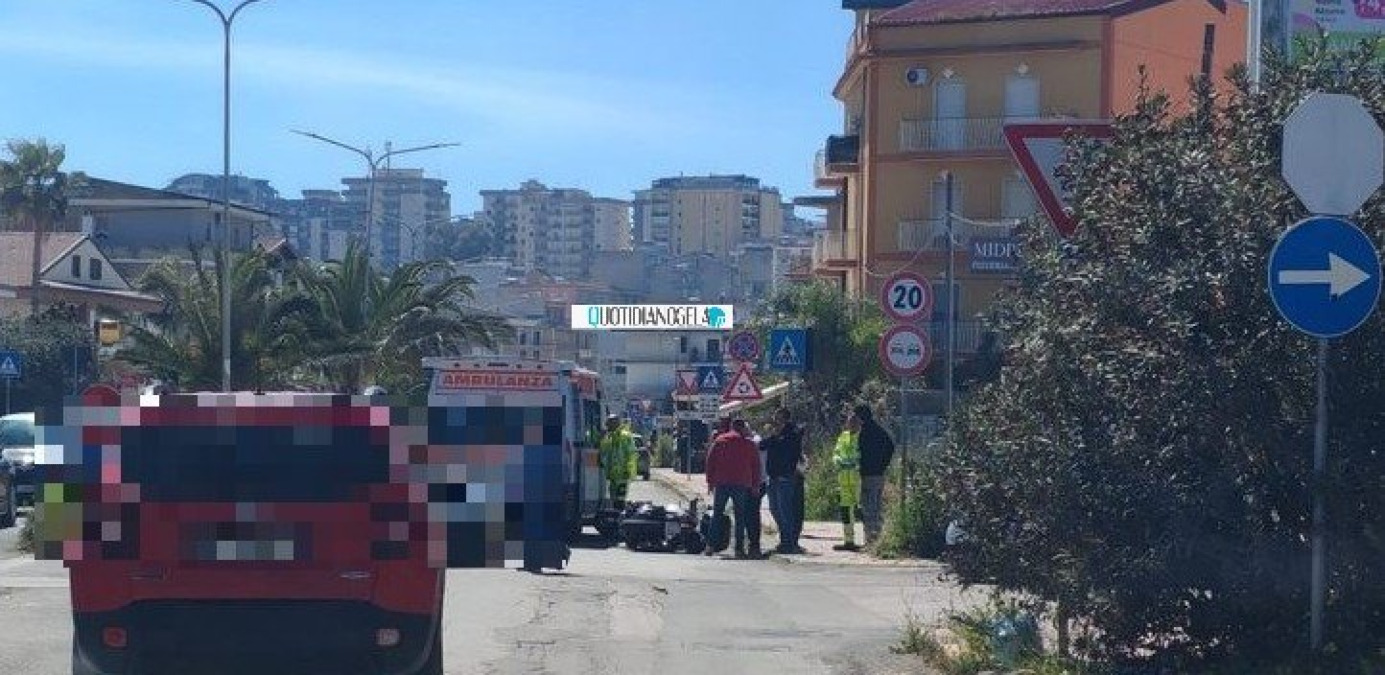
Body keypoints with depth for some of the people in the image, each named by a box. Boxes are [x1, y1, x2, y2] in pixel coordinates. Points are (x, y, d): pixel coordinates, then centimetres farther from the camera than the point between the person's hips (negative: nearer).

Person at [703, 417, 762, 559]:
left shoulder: (719, 441, 7)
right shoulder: (749, 444, 7)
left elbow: (710, 461, 5)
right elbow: (756, 466, 7)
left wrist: (710, 481, 8)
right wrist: (755, 485, 12)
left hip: (721, 483, 1)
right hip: (741, 484, -1)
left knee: (717, 514, 8)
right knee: (740, 516, 2)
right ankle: (739, 548, -4)